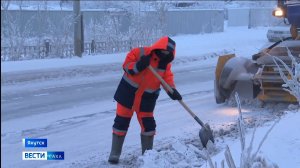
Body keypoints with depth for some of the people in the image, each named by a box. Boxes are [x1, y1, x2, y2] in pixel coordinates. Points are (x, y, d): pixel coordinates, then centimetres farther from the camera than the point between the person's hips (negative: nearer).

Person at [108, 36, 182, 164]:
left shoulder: (166, 63, 0)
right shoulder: (140, 53, -15)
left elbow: (167, 77, -4)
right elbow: (126, 65, -13)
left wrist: (172, 90, -24)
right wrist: (137, 66, -34)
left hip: (147, 98, 4)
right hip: (128, 93, -4)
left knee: (148, 124, 6)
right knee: (121, 122, 1)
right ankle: (115, 154, 9)